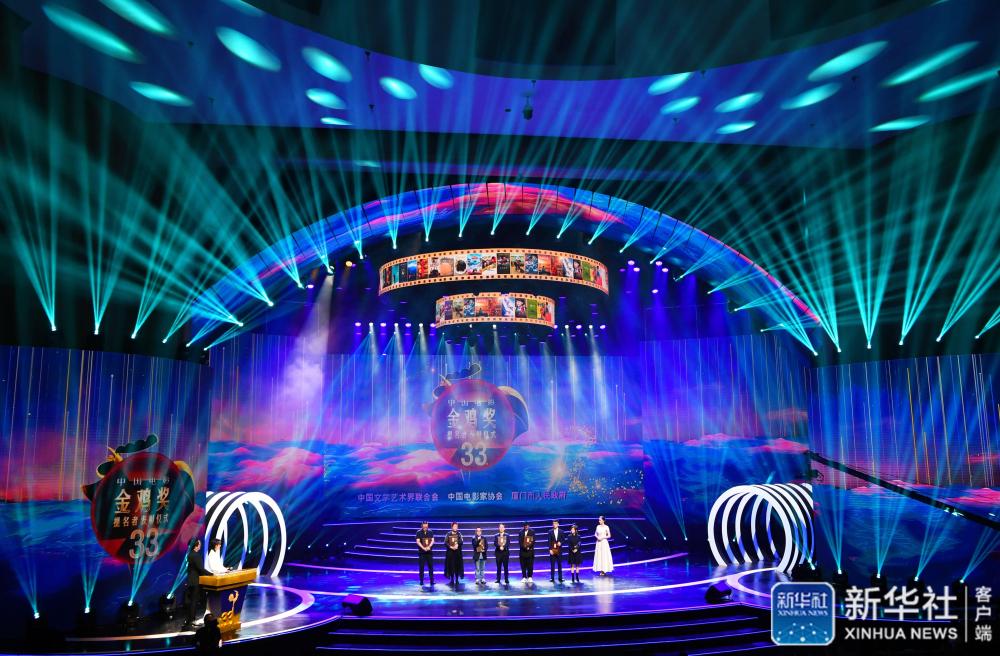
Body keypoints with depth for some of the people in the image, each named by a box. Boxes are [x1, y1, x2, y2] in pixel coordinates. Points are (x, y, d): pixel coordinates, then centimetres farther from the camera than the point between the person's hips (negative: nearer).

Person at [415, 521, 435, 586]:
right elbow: (418, 542, -10)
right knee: (421, 567, 1)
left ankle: (432, 581, 8)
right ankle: (421, 582, 8)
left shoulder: (430, 532, 5)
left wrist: (429, 547, -19)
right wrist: (423, 548, -23)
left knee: (431, 566, 2)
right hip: (421, 552, -2)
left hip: (429, 552, 2)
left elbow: (432, 540, -1)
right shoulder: (419, 532, -3)